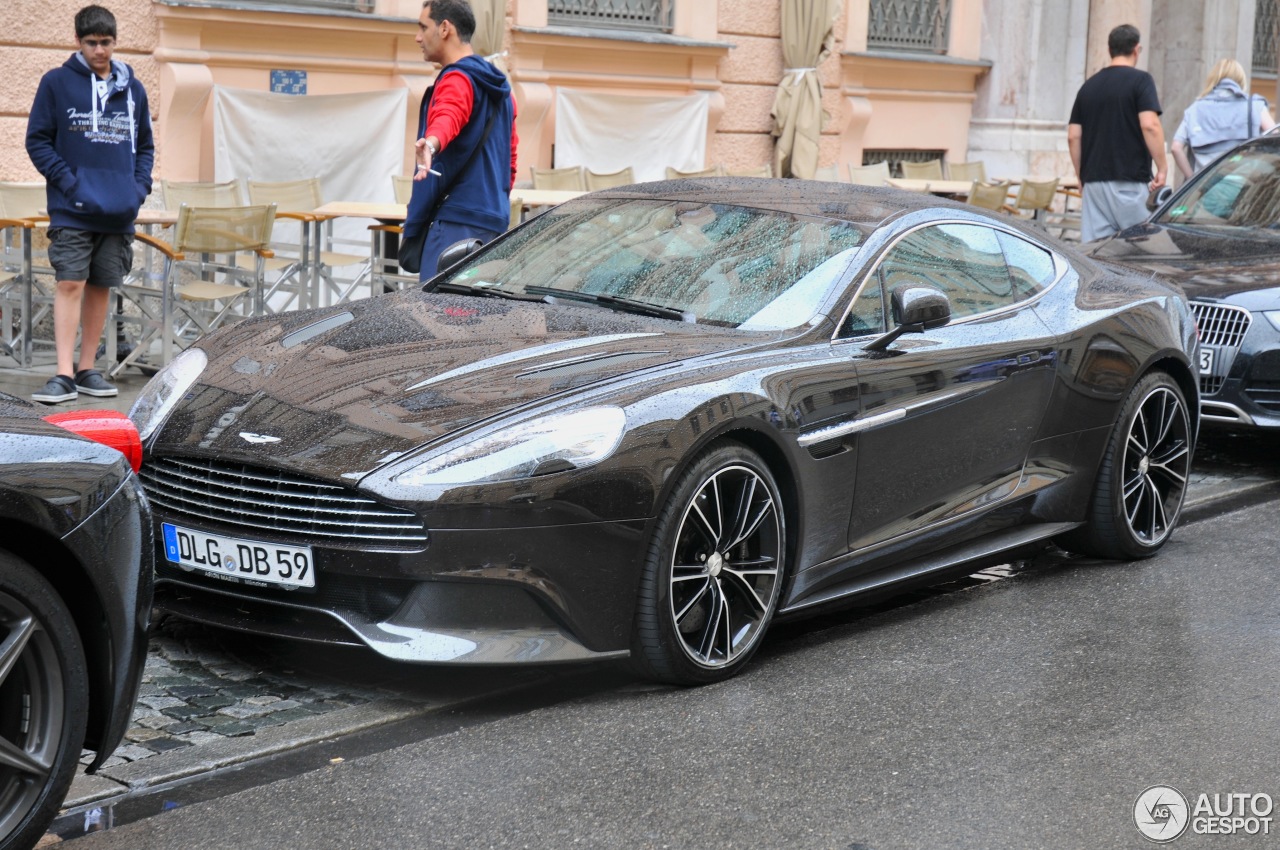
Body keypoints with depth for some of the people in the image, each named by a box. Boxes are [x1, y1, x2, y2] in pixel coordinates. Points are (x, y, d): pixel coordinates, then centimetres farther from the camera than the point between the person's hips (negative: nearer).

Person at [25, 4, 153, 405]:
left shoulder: (133, 88, 10)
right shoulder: (57, 82, -1)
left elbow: (145, 145, 17)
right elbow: (37, 141, -2)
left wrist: (140, 186, 1)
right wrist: (69, 182, -12)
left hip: (118, 213, 4)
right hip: (72, 209, -4)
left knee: (101, 288, 8)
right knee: (70, 284, -9)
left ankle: (87, 369, 17)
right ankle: (64, 374, -10)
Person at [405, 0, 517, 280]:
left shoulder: (457, 80, -8)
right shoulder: (499, 87, 22)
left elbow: (448, 119, -32)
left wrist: (430, 143, -51)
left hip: (457, 220, -10)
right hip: (494, 219, 10)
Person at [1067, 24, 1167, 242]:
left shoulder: (1088, 85, 13)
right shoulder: (1140, 80, -3)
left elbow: (1073, 136, 11)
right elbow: (1149, 125, -15)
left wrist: (1081, 177, 19)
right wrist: (1162, 167, -10)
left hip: (1093, 181, 5)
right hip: (1131, 181, -5)